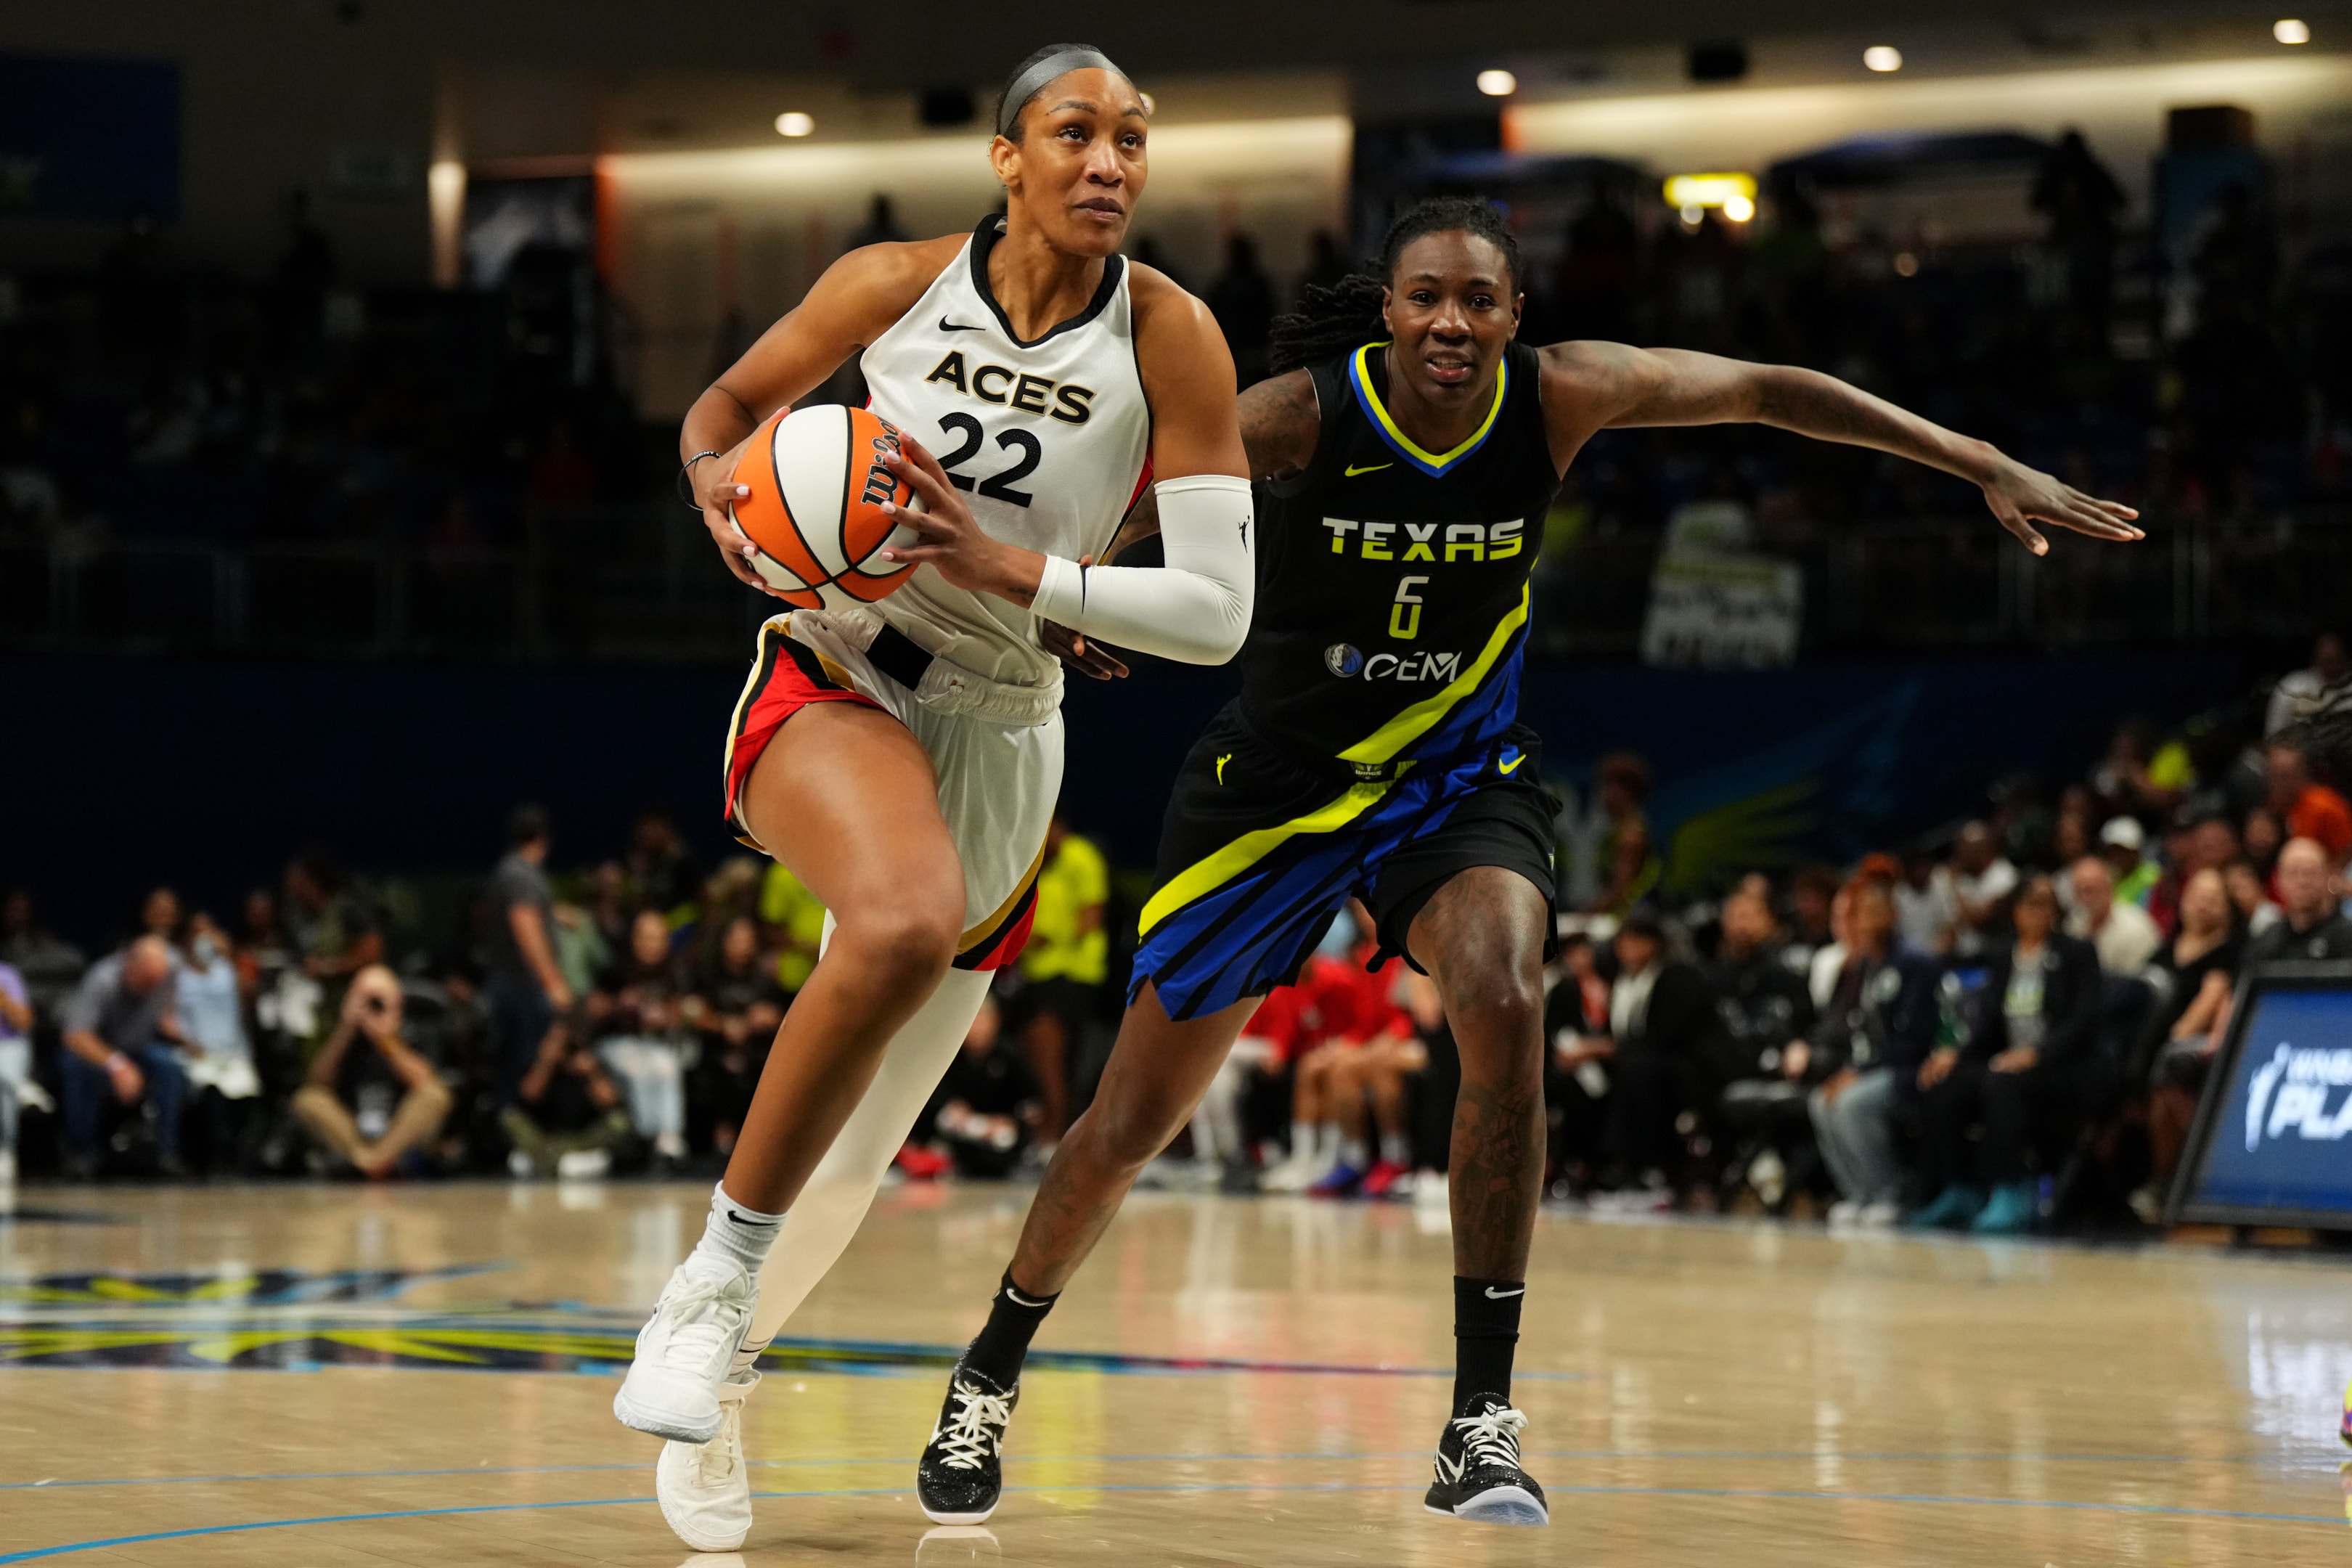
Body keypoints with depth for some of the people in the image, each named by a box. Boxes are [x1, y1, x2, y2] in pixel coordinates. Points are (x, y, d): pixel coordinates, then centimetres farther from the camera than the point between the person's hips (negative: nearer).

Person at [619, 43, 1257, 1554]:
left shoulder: (1170, 338, -9)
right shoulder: (898, 282, -7)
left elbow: (1217, 611, -13)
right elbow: (732, 400, 10)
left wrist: (1005, 567, -22)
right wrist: (719, 480, -13)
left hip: (1002, 737, 3)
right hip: (833, 678, -2)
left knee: (860, 1153, 11)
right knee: (908, 919, -38)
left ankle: (710, 1388, 38)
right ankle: (717, 1274, -24)